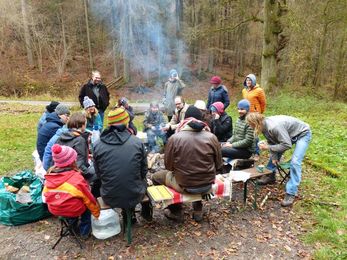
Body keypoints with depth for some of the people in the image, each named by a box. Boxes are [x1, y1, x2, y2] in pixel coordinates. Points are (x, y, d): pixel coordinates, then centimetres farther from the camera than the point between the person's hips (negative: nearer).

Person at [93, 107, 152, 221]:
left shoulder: (97, 145, -10)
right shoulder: (138, 142, -13)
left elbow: (98, 173, 2)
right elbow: (144, 171, -2)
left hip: (109, 199, 1)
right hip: (135, 197, -1)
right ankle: (146, 213, 54)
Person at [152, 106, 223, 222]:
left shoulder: (174, 138, -15)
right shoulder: (211, 137, -10)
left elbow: (168, 166, -5)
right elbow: (218, 165, 1)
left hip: (184, 185, -3)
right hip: (207, 184, 4)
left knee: (156, 177, 21)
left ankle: (176, 212, 26)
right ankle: (198, 210, 39)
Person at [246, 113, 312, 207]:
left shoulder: (274, 126, -38)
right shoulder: (264, 126, -12)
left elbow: (287, 145, -33)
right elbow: (272, 142, -3)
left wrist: (268, 147, -28)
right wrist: (274, 157, -11)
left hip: (303, 134, -9)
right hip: (289, 134, 9)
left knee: (295, 162, -19)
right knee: (275, 152, 12)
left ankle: (291, 193, -13)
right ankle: (270, 176, 30)